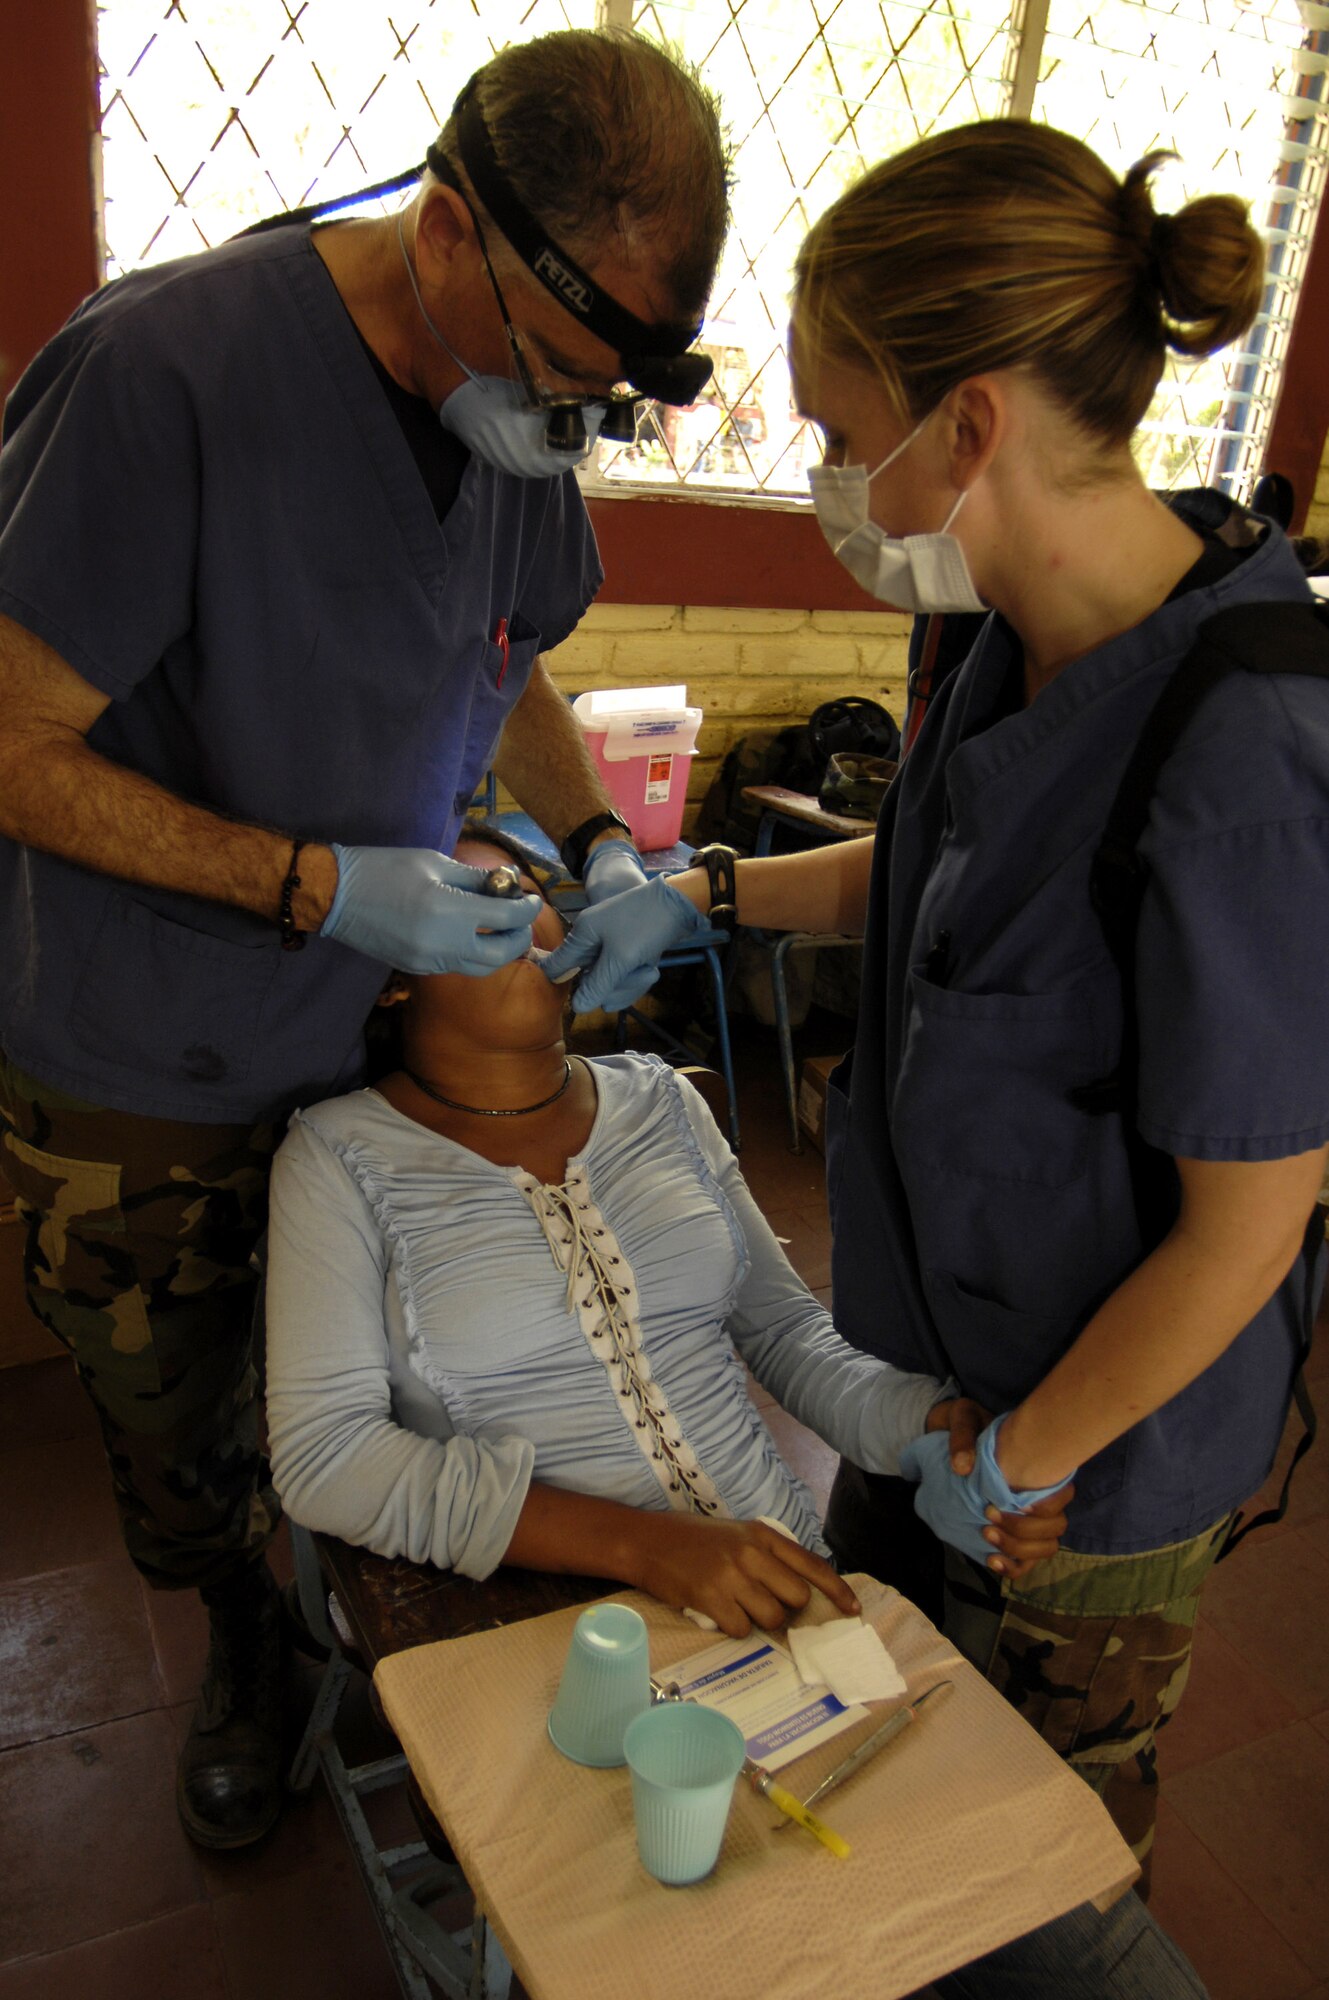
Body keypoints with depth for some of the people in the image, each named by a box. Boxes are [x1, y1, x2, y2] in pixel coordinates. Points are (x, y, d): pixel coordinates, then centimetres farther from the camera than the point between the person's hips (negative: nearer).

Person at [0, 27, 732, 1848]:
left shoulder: (516, 399, -5)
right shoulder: (159, 369, -26)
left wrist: (598, 846, -6)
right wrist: (320, 885, -26)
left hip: (386, 1038, 4)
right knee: (174, 1435, 20)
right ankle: (245, 1659, 52)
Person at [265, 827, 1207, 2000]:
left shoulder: (658, 1100, 11)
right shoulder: (345, 1157, -3)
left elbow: (782, 1323, 14)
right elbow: (323, 1456, -11)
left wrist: (940, 1423, -7)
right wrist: (644, 1545, -20)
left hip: (791, 1591, 4)